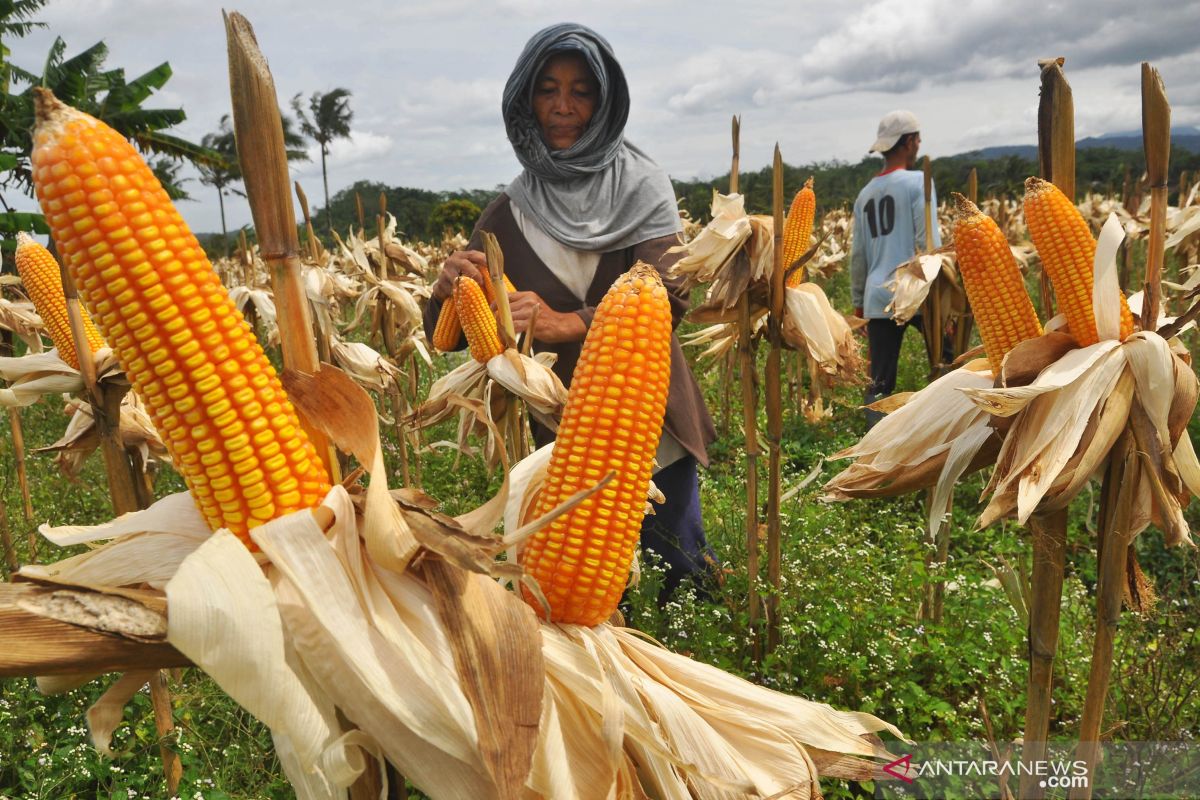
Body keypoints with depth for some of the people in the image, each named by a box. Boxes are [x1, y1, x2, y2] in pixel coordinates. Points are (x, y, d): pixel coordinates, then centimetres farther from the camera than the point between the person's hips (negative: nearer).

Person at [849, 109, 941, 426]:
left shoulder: (865, 194, 16)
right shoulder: (917, 182, -2)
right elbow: (928, 243, -10)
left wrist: (859, 302, 24)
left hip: (877, 298, 6)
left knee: (879, 382, 5)